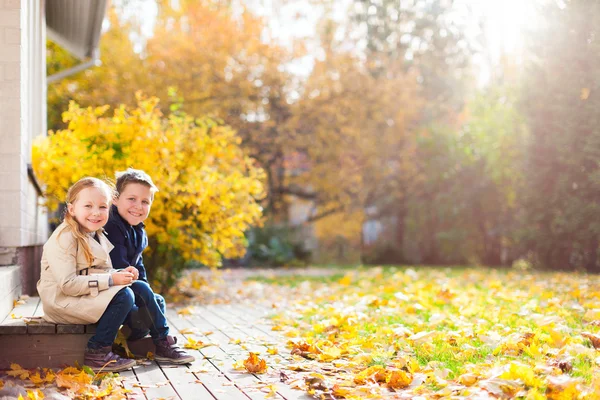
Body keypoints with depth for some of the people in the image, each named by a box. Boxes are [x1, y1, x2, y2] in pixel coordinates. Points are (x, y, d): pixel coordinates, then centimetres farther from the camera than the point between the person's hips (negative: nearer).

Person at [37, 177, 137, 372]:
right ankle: (97, 353, -13)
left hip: (83, 298, 10)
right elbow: (68, 284, -25)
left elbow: (97, 274, 13)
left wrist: (120, 274, -8)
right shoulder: (64, 239, -18)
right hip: (62, 301, -10)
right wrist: (111, 280, -25)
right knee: (123, 296, -21)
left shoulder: (97, 236, 13)